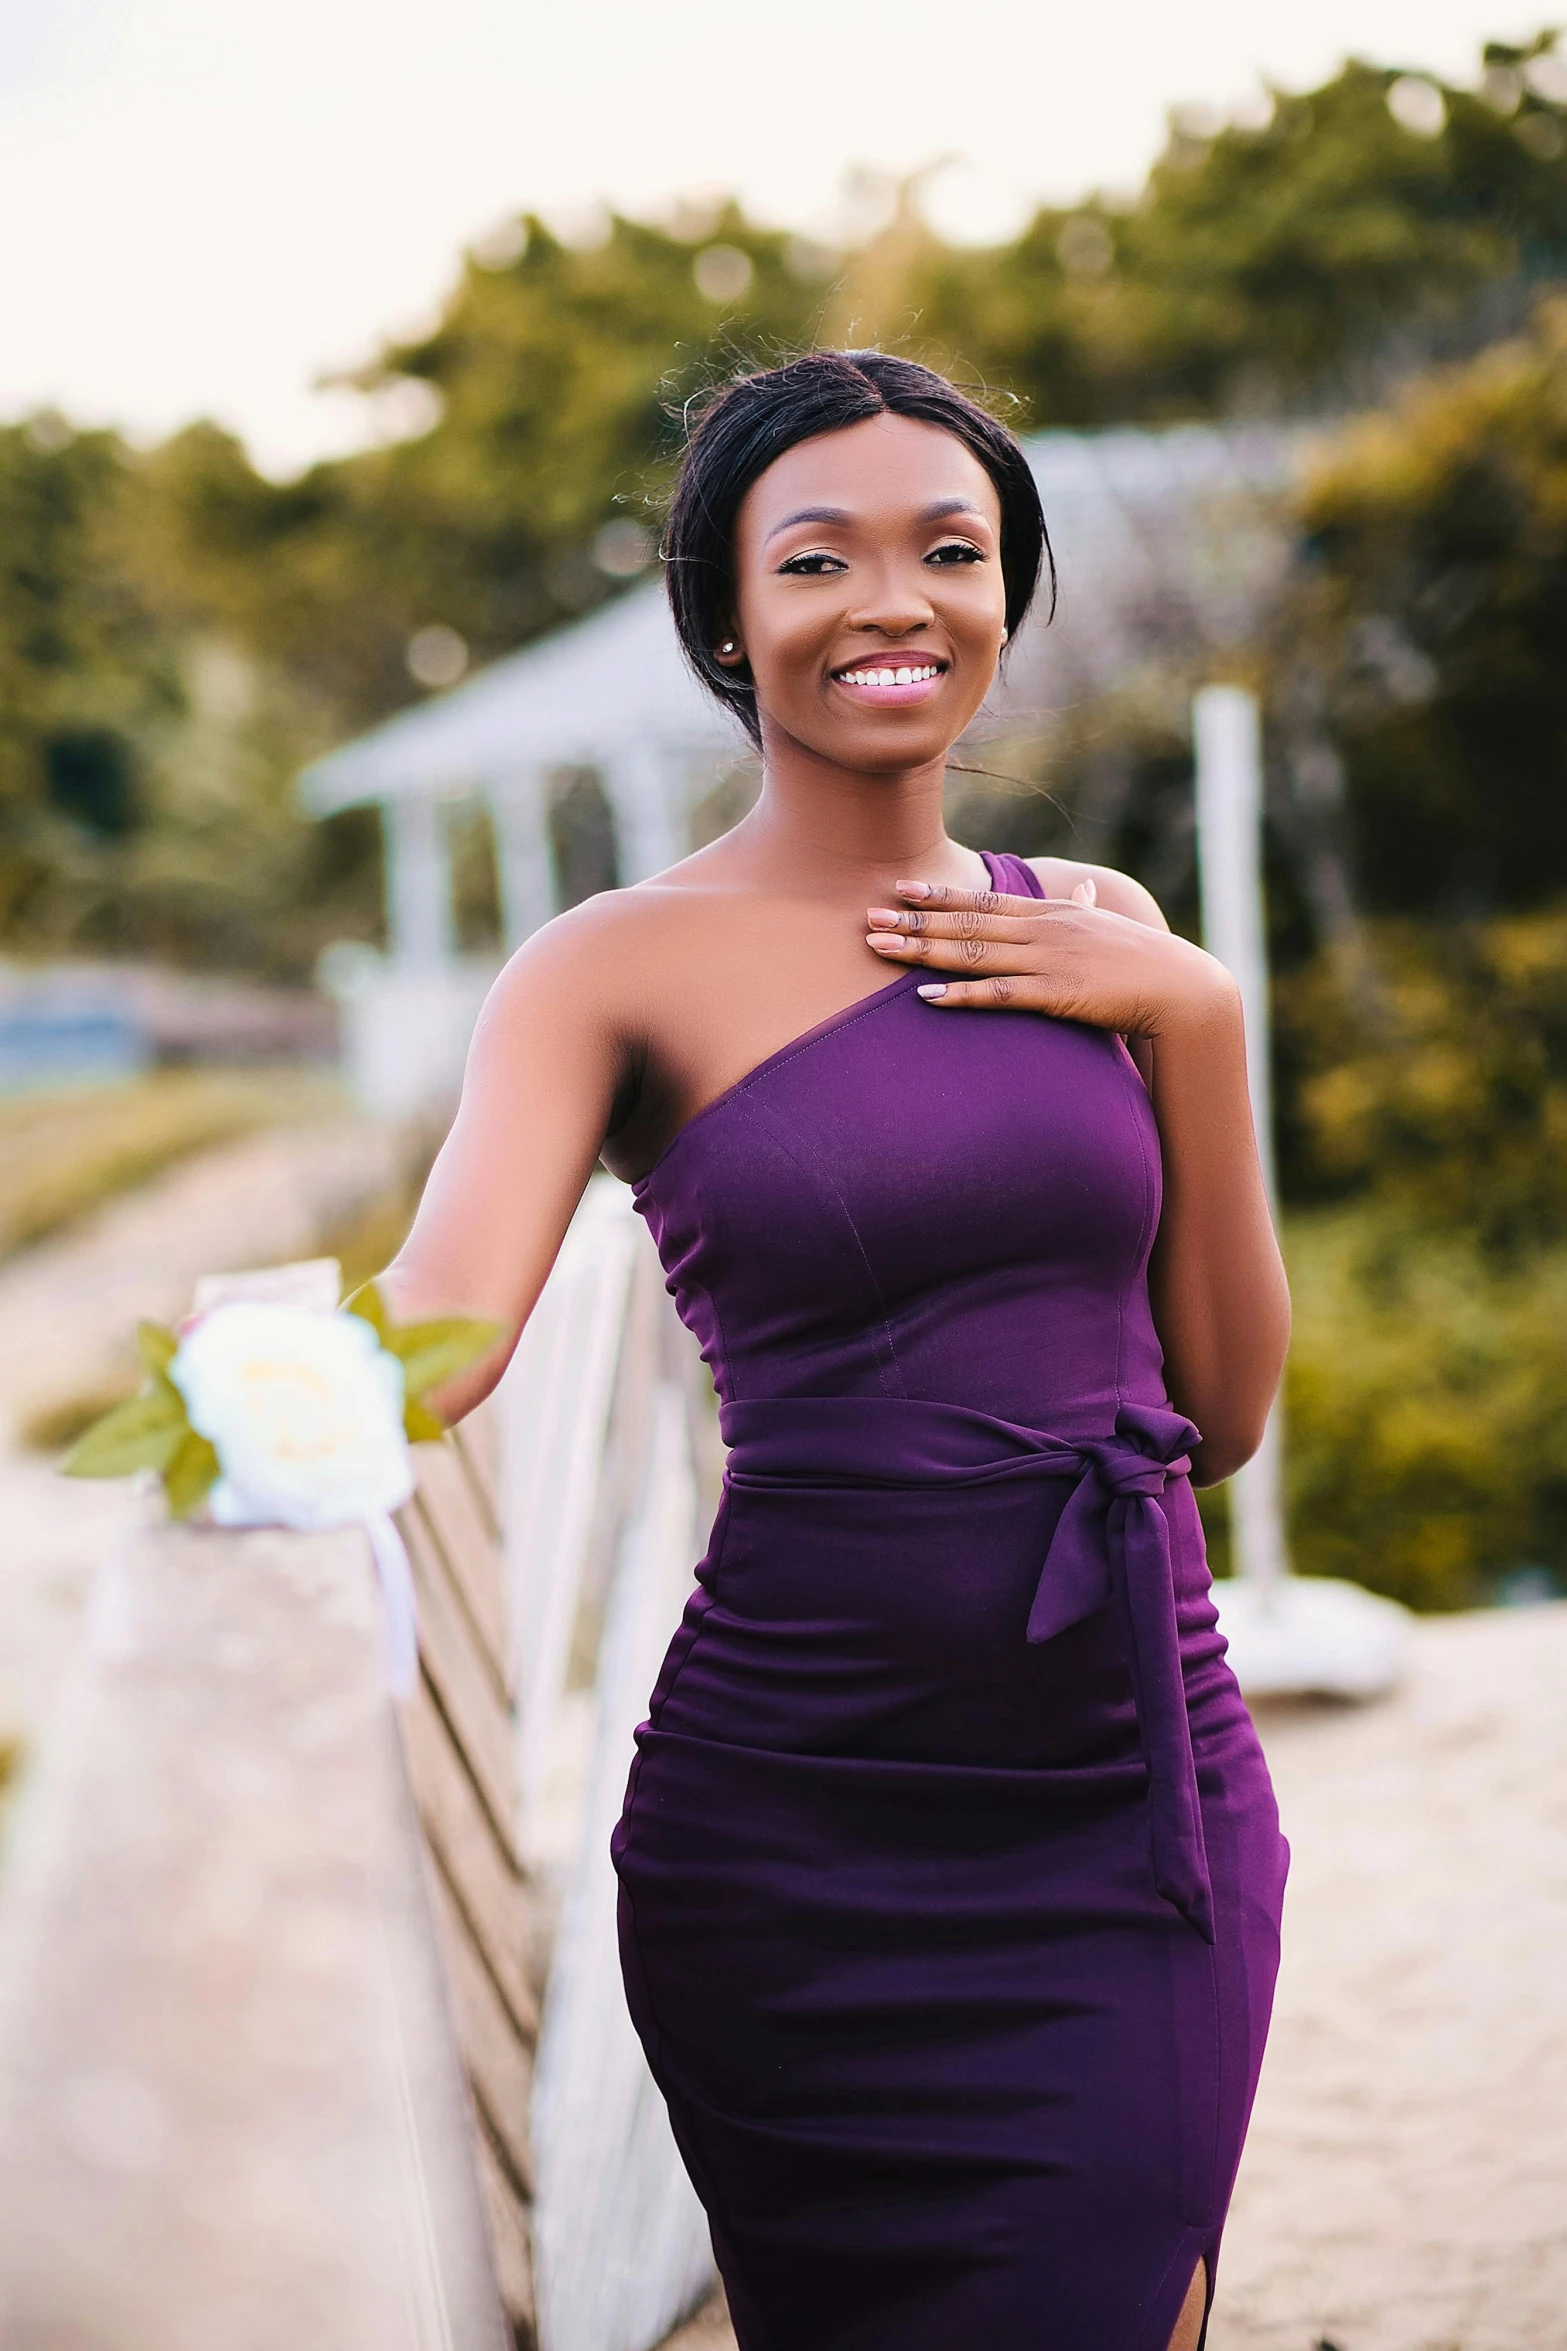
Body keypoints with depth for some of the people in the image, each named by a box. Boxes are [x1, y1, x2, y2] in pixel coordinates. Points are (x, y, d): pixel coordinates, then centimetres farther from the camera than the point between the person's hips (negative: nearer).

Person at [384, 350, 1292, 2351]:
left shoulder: (1100, 936, 8)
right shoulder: (622, 969, -4)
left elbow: (1224, 1410, 7)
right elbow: (443, 1316, -20)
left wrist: (1190, 1019, -3)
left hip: (1144, 1806, 3)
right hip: (802, 1837, -3)